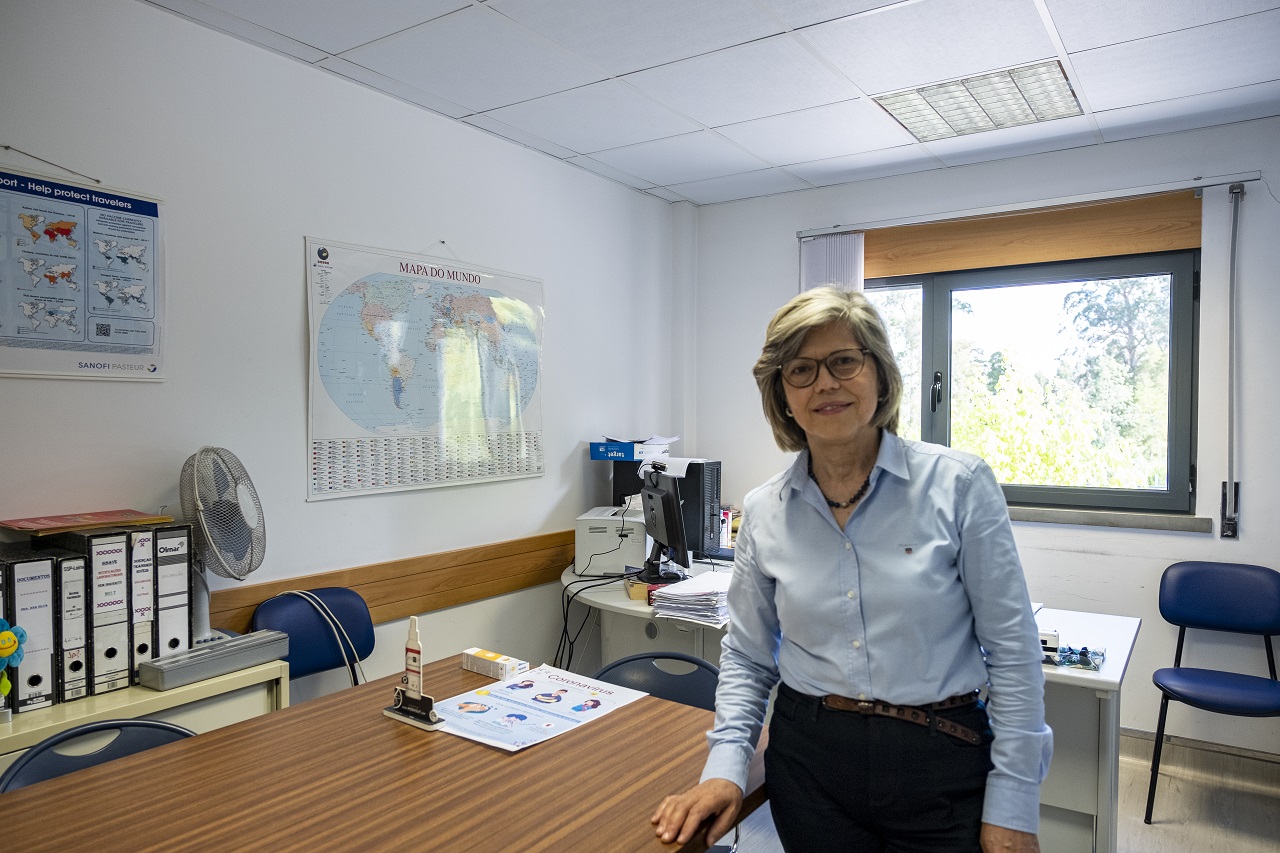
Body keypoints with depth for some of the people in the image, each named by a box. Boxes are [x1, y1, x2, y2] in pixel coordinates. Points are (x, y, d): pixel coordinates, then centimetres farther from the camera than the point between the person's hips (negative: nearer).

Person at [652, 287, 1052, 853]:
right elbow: (747, 656, 7)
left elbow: (1012, 651, -7)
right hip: (809, 764, 3)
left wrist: (1013, 806, -7)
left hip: (939, 766, -2)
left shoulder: (959, 485, -10)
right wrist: (726, 766, -4)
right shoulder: (764, 512, -1)